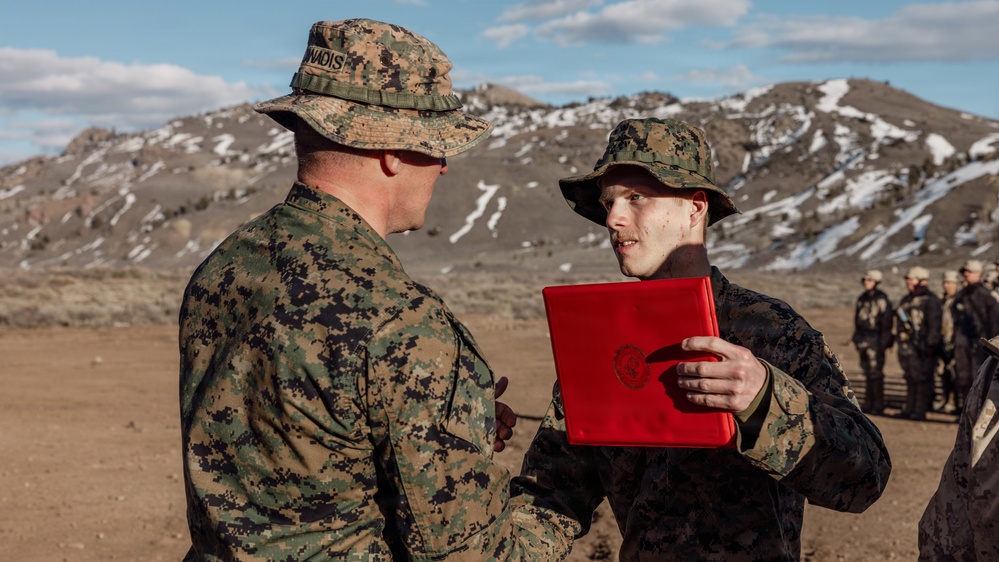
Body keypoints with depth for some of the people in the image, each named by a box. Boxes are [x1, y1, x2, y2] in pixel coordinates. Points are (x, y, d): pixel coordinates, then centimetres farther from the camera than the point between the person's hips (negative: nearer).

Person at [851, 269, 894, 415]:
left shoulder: (881, 299, -10)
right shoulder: (862, 298, 14)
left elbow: (886, 322, -12)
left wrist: (883, 342, -15)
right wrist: (856, 339, 18)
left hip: (875, 341, -7)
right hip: (863, 341, 7)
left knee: (875, 374, -7)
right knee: (867, 373, 10)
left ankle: (878, 406, -3)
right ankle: (868, 404, 16)